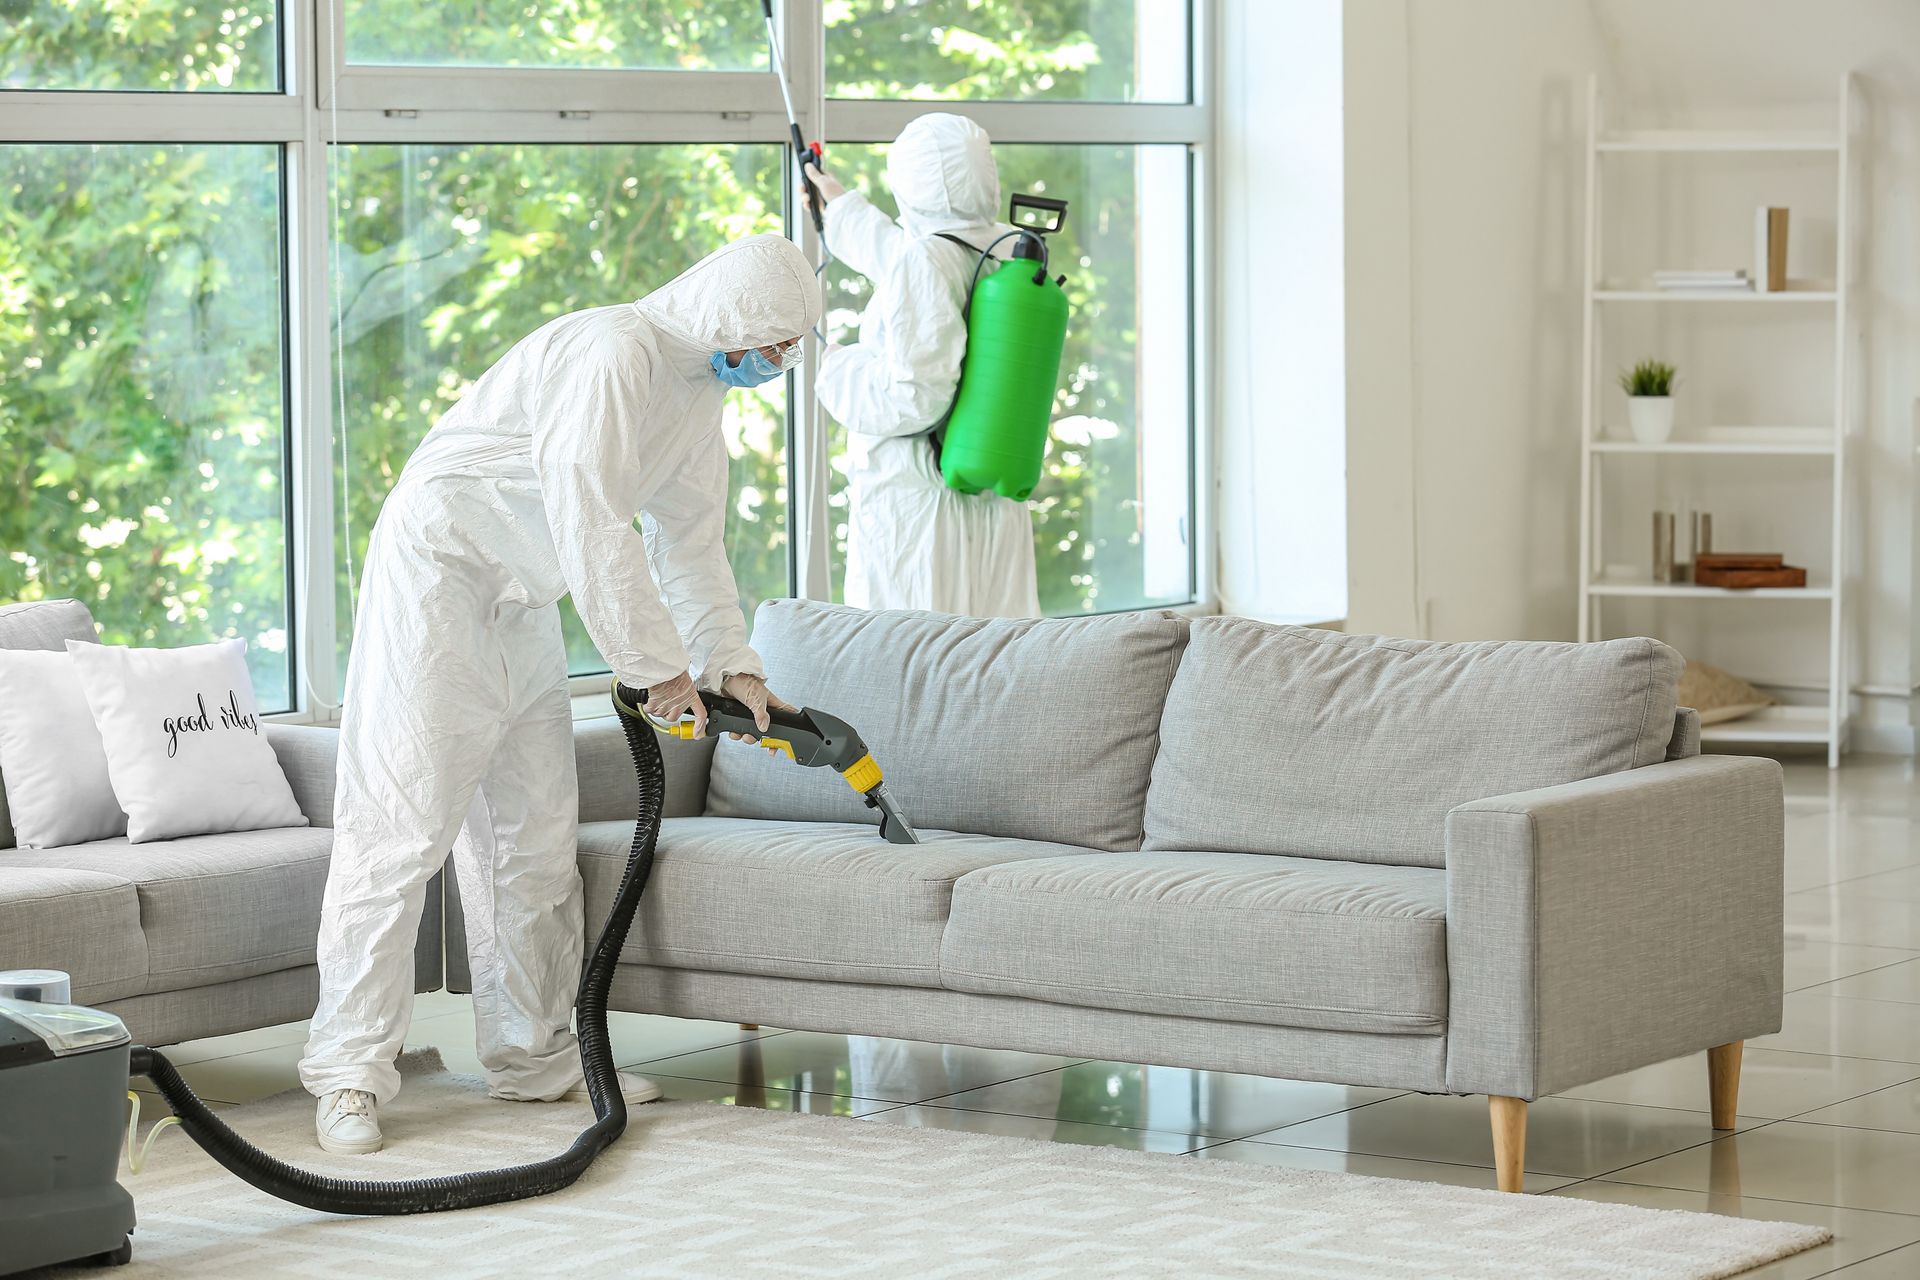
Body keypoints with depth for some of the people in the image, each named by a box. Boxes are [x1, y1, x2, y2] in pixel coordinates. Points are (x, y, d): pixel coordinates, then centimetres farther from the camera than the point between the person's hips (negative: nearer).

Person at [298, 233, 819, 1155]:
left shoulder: (700, 389, 10)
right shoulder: (613, 353, -22)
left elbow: (691, 543, 18)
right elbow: (591, 527, -27)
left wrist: (730, 664, 7)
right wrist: (658, 663, -21)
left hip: (520, 597, 10)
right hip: (438, 568, -10)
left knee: (534, 830, 10)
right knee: (403, 818, -13)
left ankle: (533, 1056, 18)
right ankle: (350, 1071, -13)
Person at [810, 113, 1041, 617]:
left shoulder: (922, 259, -16)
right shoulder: (1010, 249, 8)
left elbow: (916, 393, -21)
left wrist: (840, 368, -4)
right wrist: (843, 205, 45)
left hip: (913, 497, -8)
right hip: (996, 502, 8)